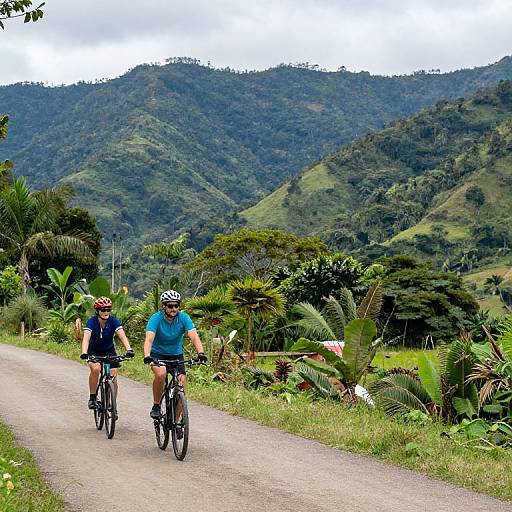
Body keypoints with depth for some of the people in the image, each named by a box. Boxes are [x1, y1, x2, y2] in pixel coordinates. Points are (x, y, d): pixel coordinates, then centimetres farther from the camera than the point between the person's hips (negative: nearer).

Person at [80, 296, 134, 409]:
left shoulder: (113, 321, -21)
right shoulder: (92, 321, -25)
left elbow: (122, 336, -33)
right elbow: (86, 337, -38)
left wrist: (129, 349, -50)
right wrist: (84, 353, -55)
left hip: (109, 350, 2)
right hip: (94, 351, -2)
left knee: (113, 377, -11)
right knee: (95, 369, -30)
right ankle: (92, 398, -15)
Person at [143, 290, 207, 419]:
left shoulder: (183, 318, -16)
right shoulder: (156, 318, -21)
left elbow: (194, 336, -28)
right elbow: (149, 339, -33)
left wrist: (200, 353, -45)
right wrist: (147, 356, -51)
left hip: (176, 354, 2)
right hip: (157, 354, -2)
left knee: (181, 385, -12)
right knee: (160, 374, -32)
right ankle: (156, 406, -12)